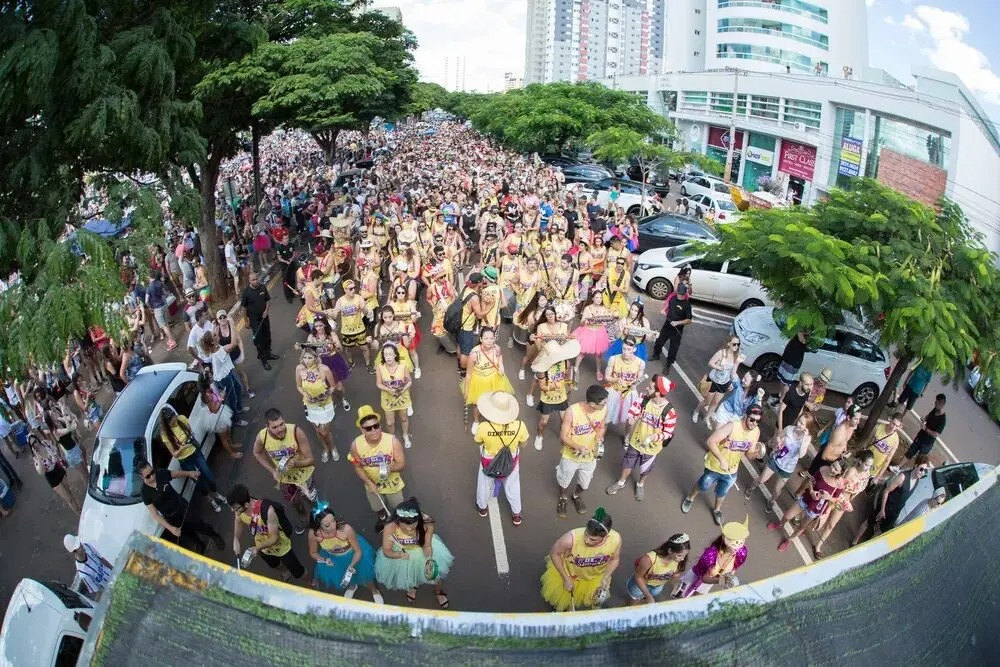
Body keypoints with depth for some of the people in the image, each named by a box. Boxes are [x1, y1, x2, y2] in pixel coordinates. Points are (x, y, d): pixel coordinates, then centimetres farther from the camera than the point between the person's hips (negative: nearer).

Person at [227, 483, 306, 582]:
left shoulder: (267, 510, -43)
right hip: (262, 546, 6)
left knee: (297, 573, 17)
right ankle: (286, 573, 68)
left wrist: (258, 548, -45)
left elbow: (275, 537, -32)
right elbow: (239, 522, -1)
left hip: (281, 546, -5)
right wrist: (236, 539, -16)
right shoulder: (238, 509, -26)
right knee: (274, 565, 36)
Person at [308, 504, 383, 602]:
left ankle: (375, 591, 29)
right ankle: (352, 586, 35)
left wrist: (351, 566, -36)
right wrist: (324, 560, -24)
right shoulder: (314, 533, -31)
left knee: (364, 572, -7)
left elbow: (358, 551, -23)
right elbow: (313, 553, -8)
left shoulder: (346, 529, -40)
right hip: (332, 556, 3)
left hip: (351, 553, -3)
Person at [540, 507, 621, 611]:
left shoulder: (616, 539, -35)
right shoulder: (571, 538, -44)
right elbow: (554, 553, -22)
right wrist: (566, 579, -18)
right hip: (567, 571, -1)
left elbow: (615, 559, -10)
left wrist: (606, 578, -21)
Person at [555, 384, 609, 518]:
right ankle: (562, 498, 57)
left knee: (584, 484, 26)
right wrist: (578, 447, -37)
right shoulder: (572, 412, -34)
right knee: (564, 482, 23)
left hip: (591, 456, 3)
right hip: (571, 455, -3)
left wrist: (599, 440, -20)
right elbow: (563, 436, -22)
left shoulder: (604, 409, -22)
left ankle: (576, 496, 60)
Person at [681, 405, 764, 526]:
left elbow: (749, 453, -2)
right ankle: (690, 498, 52)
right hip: (715, 466, -4)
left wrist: (756, 453, -25)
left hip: (731, 471, 4)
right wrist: (721, 460, -37)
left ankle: (717, 510, 57)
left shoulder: (756, 432, -14)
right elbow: (711, 441, -33)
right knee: (703, 486, 21)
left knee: (722, 493, 27)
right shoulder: (732, 426, -33)